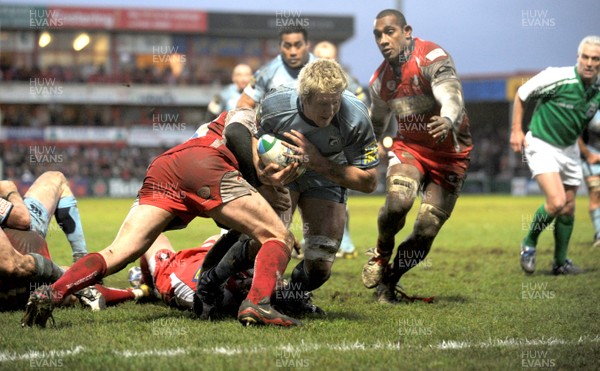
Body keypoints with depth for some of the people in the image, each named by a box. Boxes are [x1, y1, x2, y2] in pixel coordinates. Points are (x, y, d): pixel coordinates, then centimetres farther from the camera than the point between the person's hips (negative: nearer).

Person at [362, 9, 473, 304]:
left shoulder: (432, 58, -19)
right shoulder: (380, 80, 1)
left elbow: (452, 97, -37)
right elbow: (376, 124, 20)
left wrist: (448, 121, -57)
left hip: (449, 154, -3)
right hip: (408, 148, 3)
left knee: (426, 232, -8)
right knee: (397, 202, -28)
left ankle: (389, 280, 17)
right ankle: (380, 256, 1)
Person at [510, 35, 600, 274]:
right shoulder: (558, 78, -22)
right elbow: (521, 94, -7)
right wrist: (516, 130, -8)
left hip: (569, 149, 6)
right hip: (542, 145, -6)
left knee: (568, 208, 8)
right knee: (556, 202, -19)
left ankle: (561, 262, 23)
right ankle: (529, 244, 4)